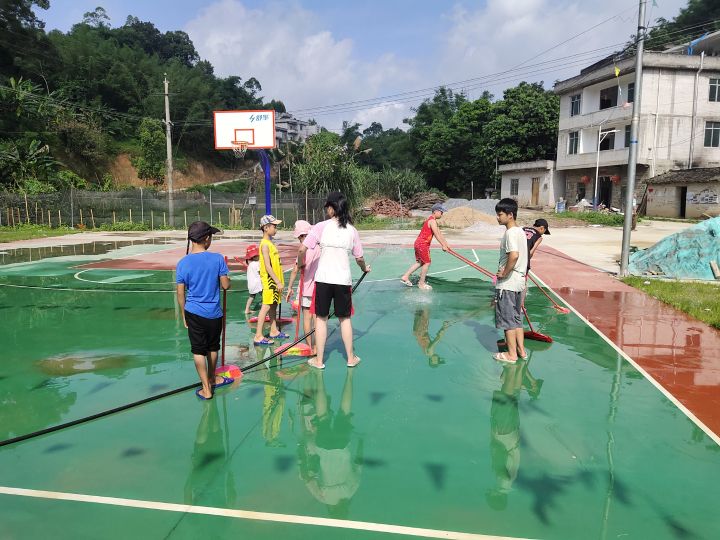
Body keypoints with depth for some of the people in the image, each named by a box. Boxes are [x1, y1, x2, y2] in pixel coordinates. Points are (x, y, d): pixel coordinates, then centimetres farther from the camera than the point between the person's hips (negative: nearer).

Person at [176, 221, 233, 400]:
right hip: (214, 313, 0)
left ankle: (206, 389, 13)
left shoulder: (183, 263, -7)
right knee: (212, 348, 20)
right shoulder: (217, 258, -11)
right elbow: (226, 285, -8)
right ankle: (212, 379, 40)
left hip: (193, 313, 0)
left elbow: (181, 294, -2)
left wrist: (184, 315, 11)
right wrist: (226, 278, 15)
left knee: (198, 351, 9)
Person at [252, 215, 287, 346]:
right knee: (266, 306, -9)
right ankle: (258, 336, -7)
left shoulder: (270, 243, 15)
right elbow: (267, 266, -19)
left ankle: (274, 331, 23)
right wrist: (278, 282, -20)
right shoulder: (265, 244, -14)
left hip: (274, 280, 10)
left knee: (273, 305, 14)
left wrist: (279, 281, 18)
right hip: (269, 280, -9)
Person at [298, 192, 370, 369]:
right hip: (343, 279, 2)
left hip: (323, 279, -2)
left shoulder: (321, 226, -6)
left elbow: (302, 249, -9)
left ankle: (319, 360, 17)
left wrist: (300, 263, 11)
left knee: (321, 318, 9)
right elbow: (359, 258, 8)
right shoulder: (352, 230, 2)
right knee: (345, 318, 15)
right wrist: (365, 268, 29)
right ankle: (351, 358, 25)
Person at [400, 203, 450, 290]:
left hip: (418, 243, 10)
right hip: (423, 244, -10)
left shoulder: (433, 221, 17)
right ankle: (421, 283, 5)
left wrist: (445, 243, 16)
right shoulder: (432, 221, -16)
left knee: (419, 262, 17)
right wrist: (443, 245, -25)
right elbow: (436, 235, -23)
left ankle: (405, 276, 18)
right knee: (427, 263, -3)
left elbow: (439, 233, 19)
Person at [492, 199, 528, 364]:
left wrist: (504, 273, -20)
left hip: (507, 283, -10)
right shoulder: (520, 231, 12)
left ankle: (511, 354, 10)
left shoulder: (510, 233, -18)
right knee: (517, 318, 17)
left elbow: (514, 255, -32)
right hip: (519, 281, 10)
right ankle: (521, 350, 25)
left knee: (507, 319, 1)